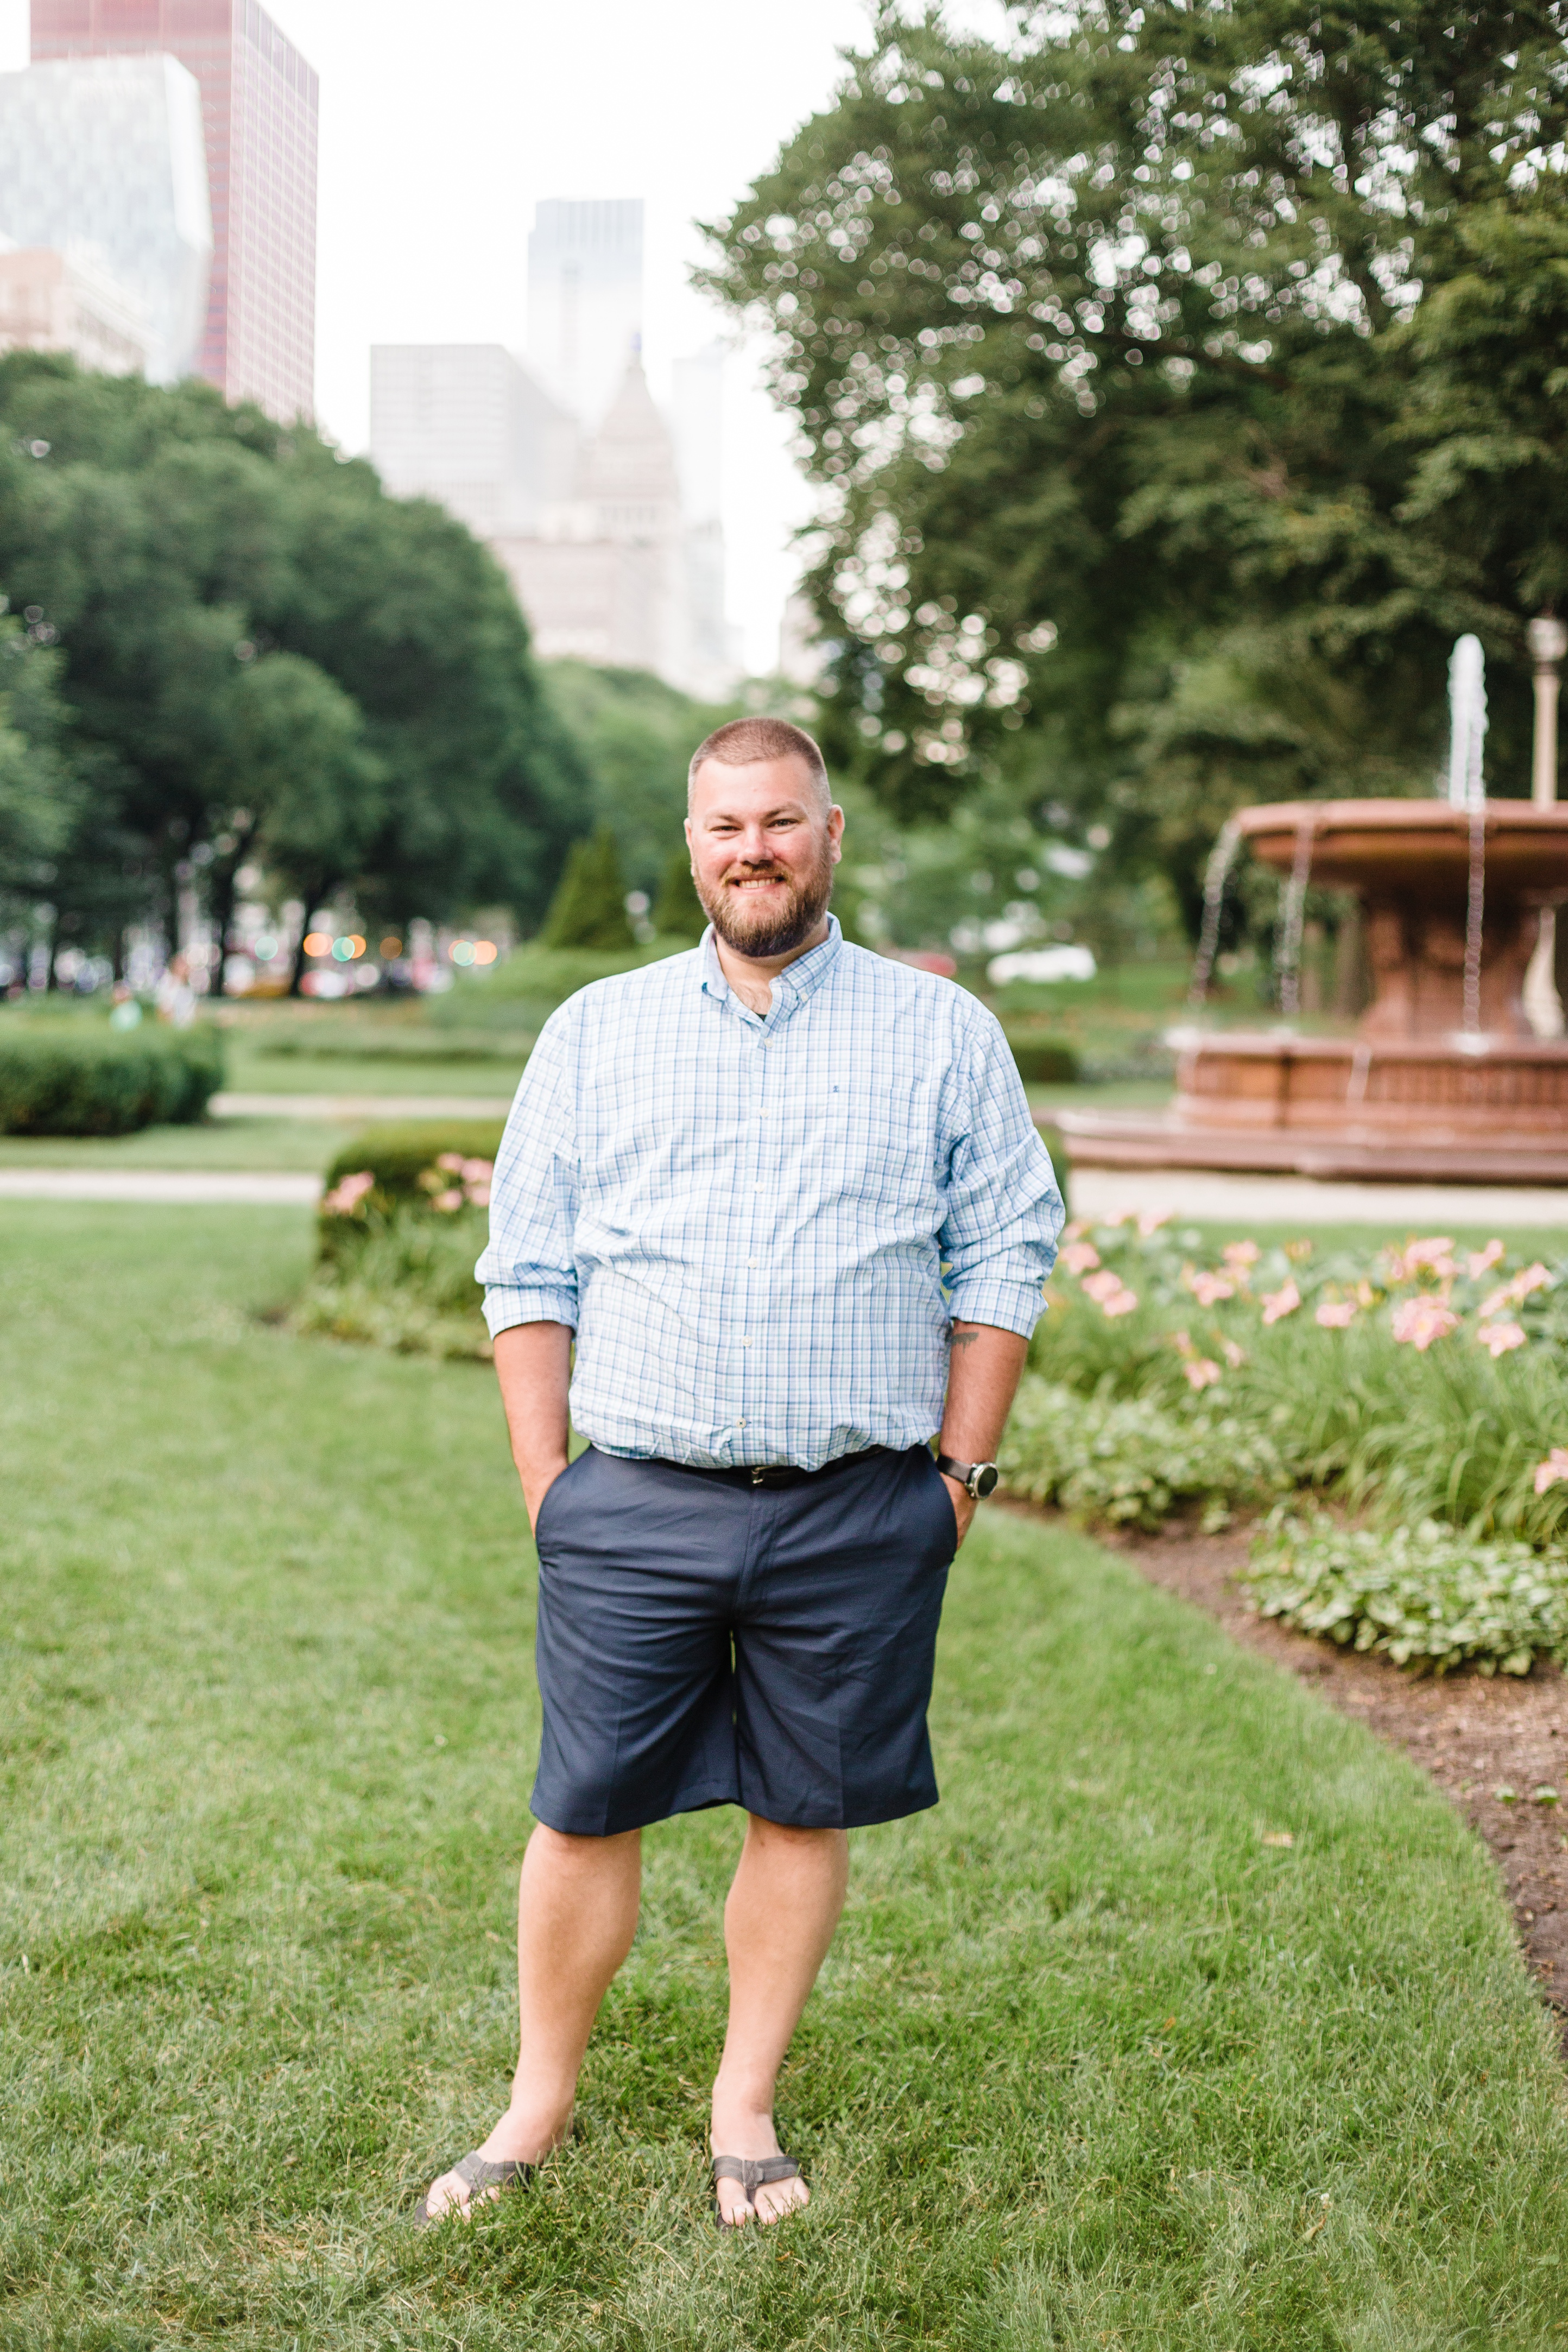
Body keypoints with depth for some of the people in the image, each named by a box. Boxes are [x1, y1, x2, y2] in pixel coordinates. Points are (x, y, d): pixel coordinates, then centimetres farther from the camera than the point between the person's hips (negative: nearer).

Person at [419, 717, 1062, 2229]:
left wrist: (961, 1469, 0)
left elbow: (1003, 1258, 7)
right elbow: (529, 1271, 9)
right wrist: (543, 1479, 2)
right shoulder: (594, 1032, 9)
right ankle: (539, 2107, 23)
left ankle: (746, 2108, 25)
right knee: (586, 1813, 4)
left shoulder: (942, 1036, 7)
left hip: (859, 1517, 0)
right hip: (636, 1505, 1)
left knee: (804, 1812, 8)